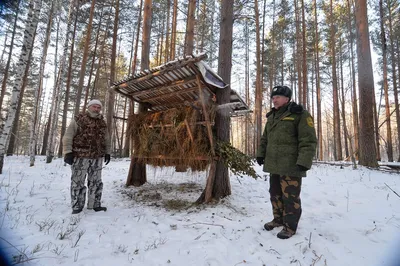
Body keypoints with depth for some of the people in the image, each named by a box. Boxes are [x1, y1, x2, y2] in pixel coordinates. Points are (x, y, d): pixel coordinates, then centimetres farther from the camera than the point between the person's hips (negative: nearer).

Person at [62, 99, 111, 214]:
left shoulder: (102, 123, 13)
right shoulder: (79, 119, -3)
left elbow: (106, 140, 19)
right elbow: (68, 136, -7)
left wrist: (107, 153, 15)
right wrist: (68, 152, -13)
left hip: (97, 157, 5)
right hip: (80, 156, -5)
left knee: (96, 182, 10)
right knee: (78, 181, 3)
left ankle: (95, 204, 22)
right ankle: (77, 206, 16)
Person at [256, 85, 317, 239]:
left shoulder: (299, 115, -7)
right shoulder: (272, 117, 17)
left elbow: (308, 140, -14)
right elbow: (265, 139, 22)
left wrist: (304, 162, -21)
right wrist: (260, 154, 14)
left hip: (291, 165, -7)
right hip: (274, 164, 8)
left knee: (290, 196, 1)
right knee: (275, 194, 17)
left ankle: (290, 226, 18)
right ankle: (278, 219, 34)